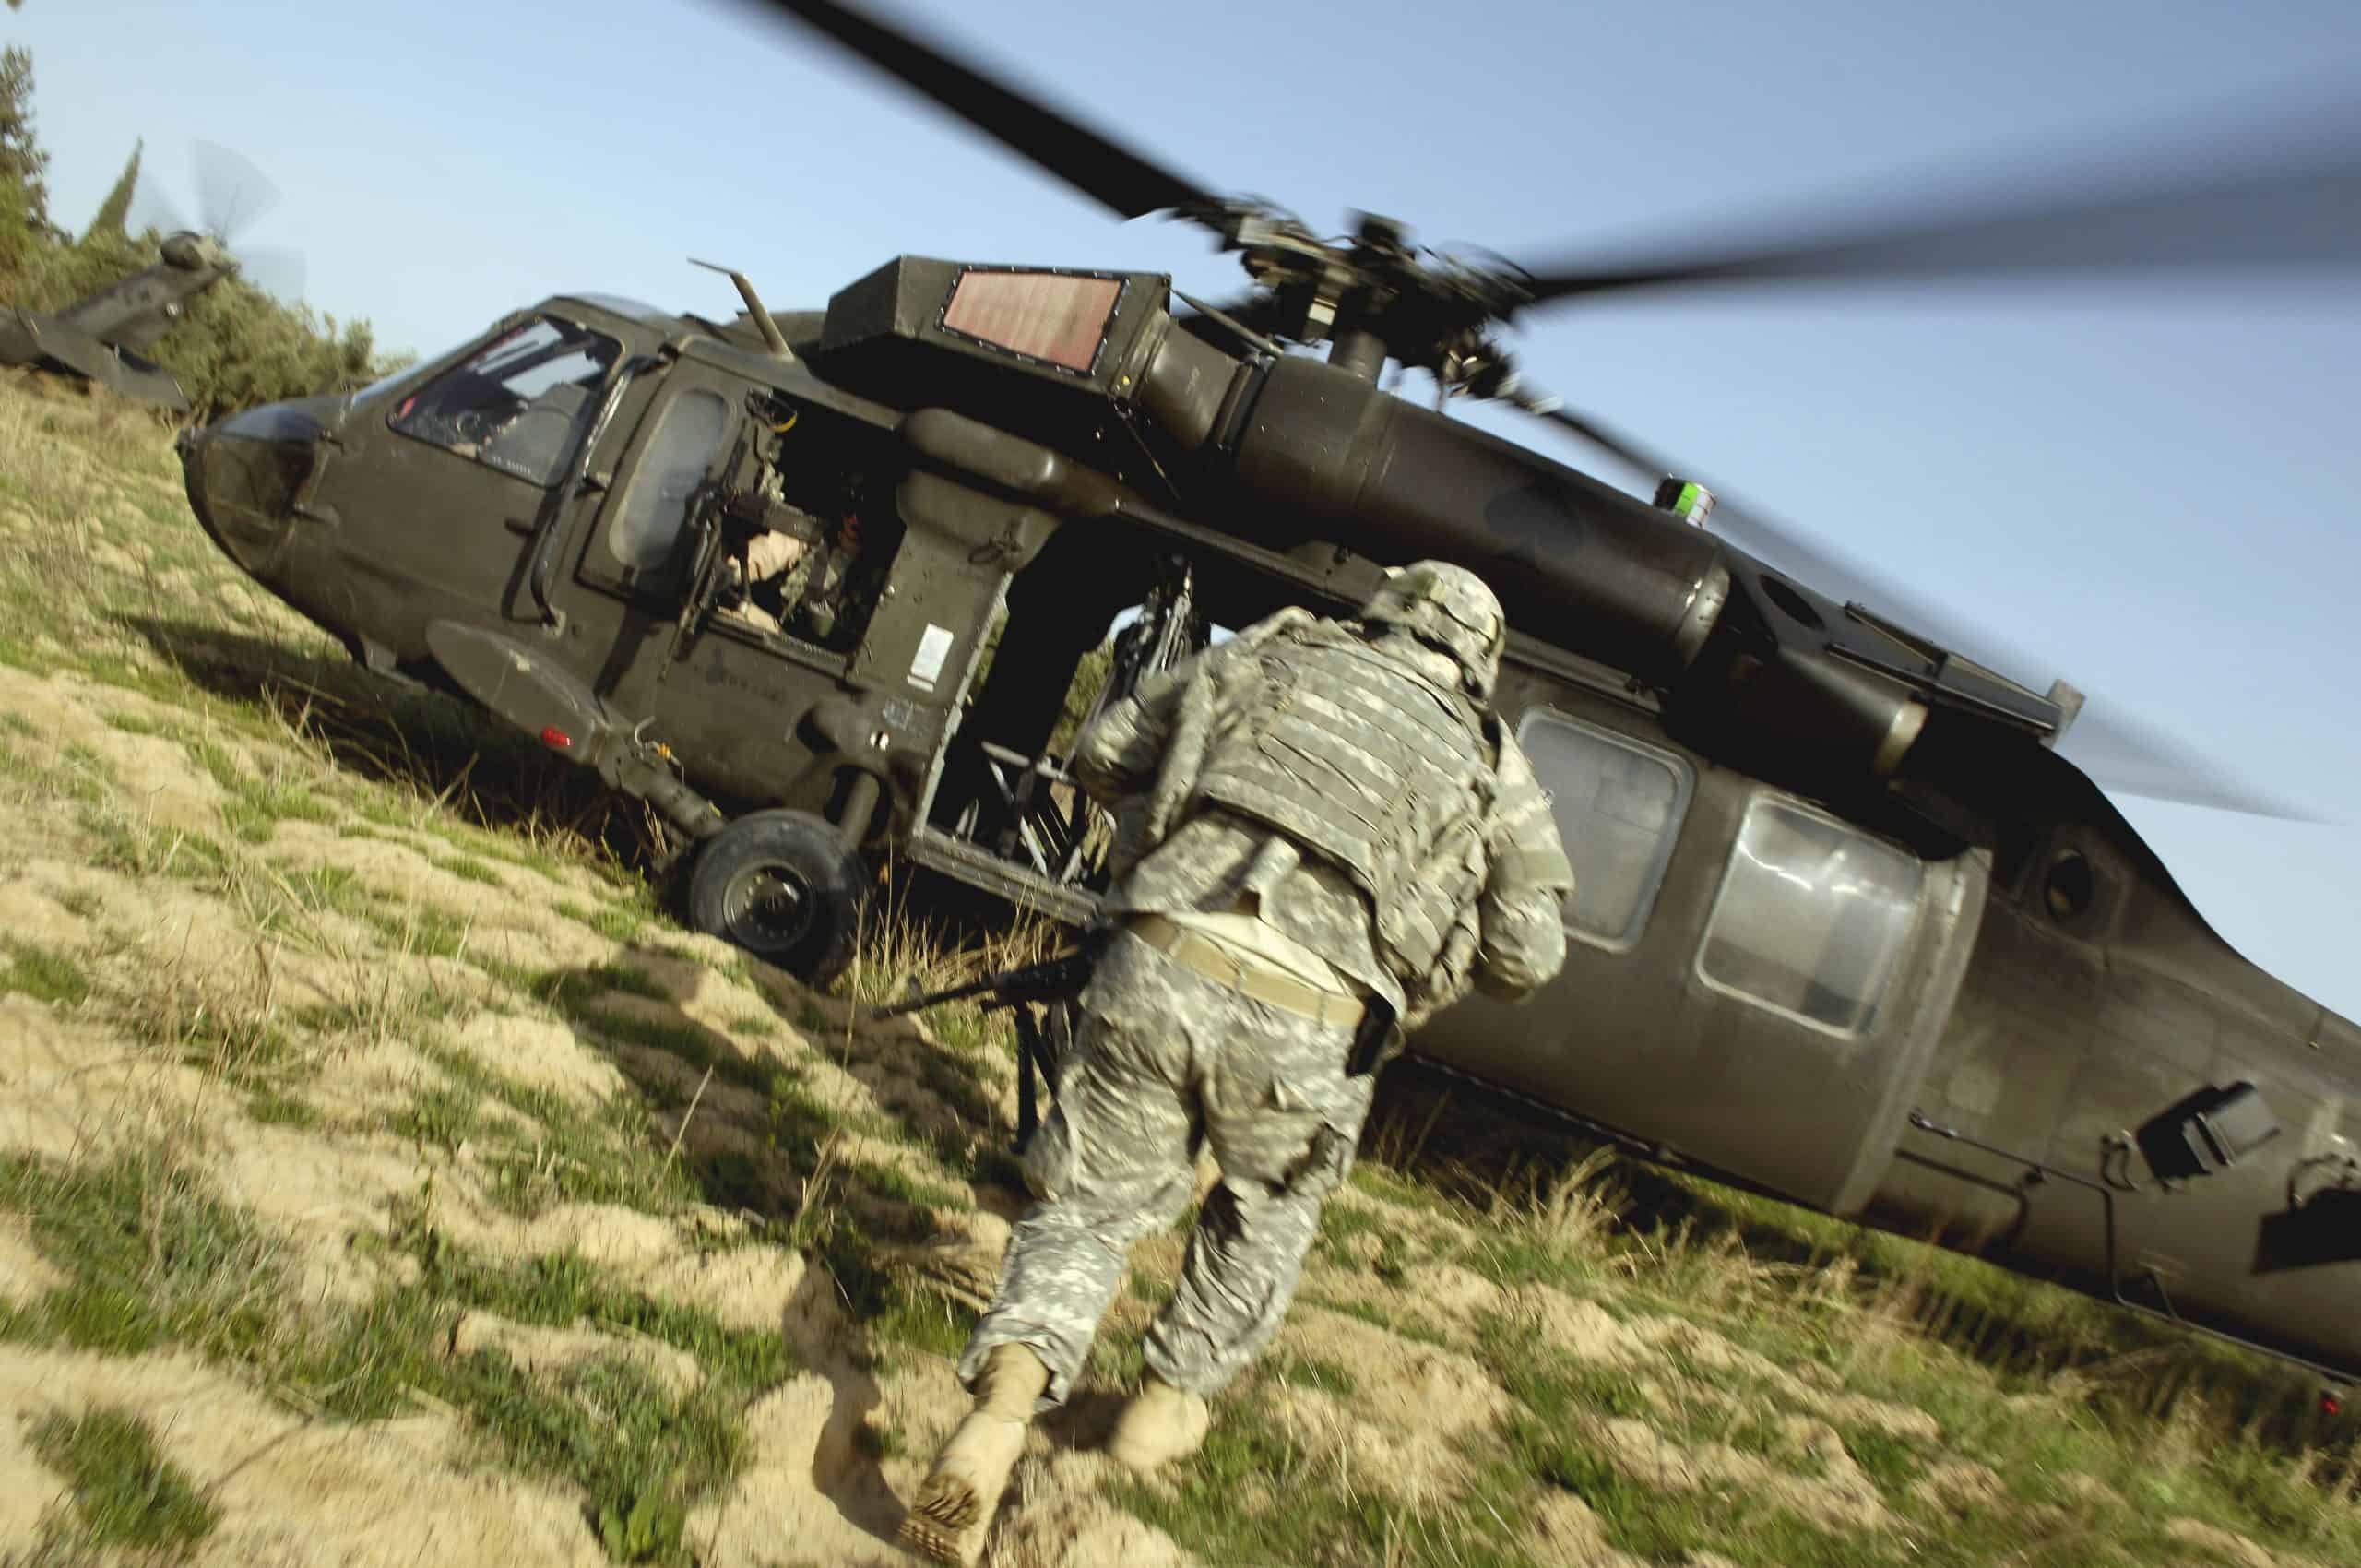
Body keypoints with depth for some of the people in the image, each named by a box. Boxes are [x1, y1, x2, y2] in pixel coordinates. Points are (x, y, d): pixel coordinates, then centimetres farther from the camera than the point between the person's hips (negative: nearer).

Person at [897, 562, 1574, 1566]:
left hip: (1155, 967, 1)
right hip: (1304, 1030, 0)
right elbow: (1525, 956, 16)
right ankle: (1169, 1402, 38)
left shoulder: (1275, 656, 19)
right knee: (1270, 1207, 30)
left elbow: (1104, 754, 22)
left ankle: (1010, 1387, -5)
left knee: (1090, 1203, 18)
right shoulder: (1491, 763, 17)